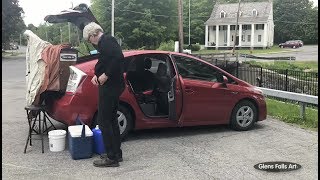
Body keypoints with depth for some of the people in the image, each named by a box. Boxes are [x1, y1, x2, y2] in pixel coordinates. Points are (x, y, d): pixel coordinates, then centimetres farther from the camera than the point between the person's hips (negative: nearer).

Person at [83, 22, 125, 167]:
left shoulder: (106, 40, -13)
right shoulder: (106, 41, 18)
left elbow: (118, 58, -28)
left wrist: (106, 75, -21)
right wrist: (97, 75, 9)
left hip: (110, 87, -11)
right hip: (113, 86, 11)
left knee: (104, 121, -5)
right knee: (111, 119, 17)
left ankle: (112, 158, 1)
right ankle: (116, 153, 27)